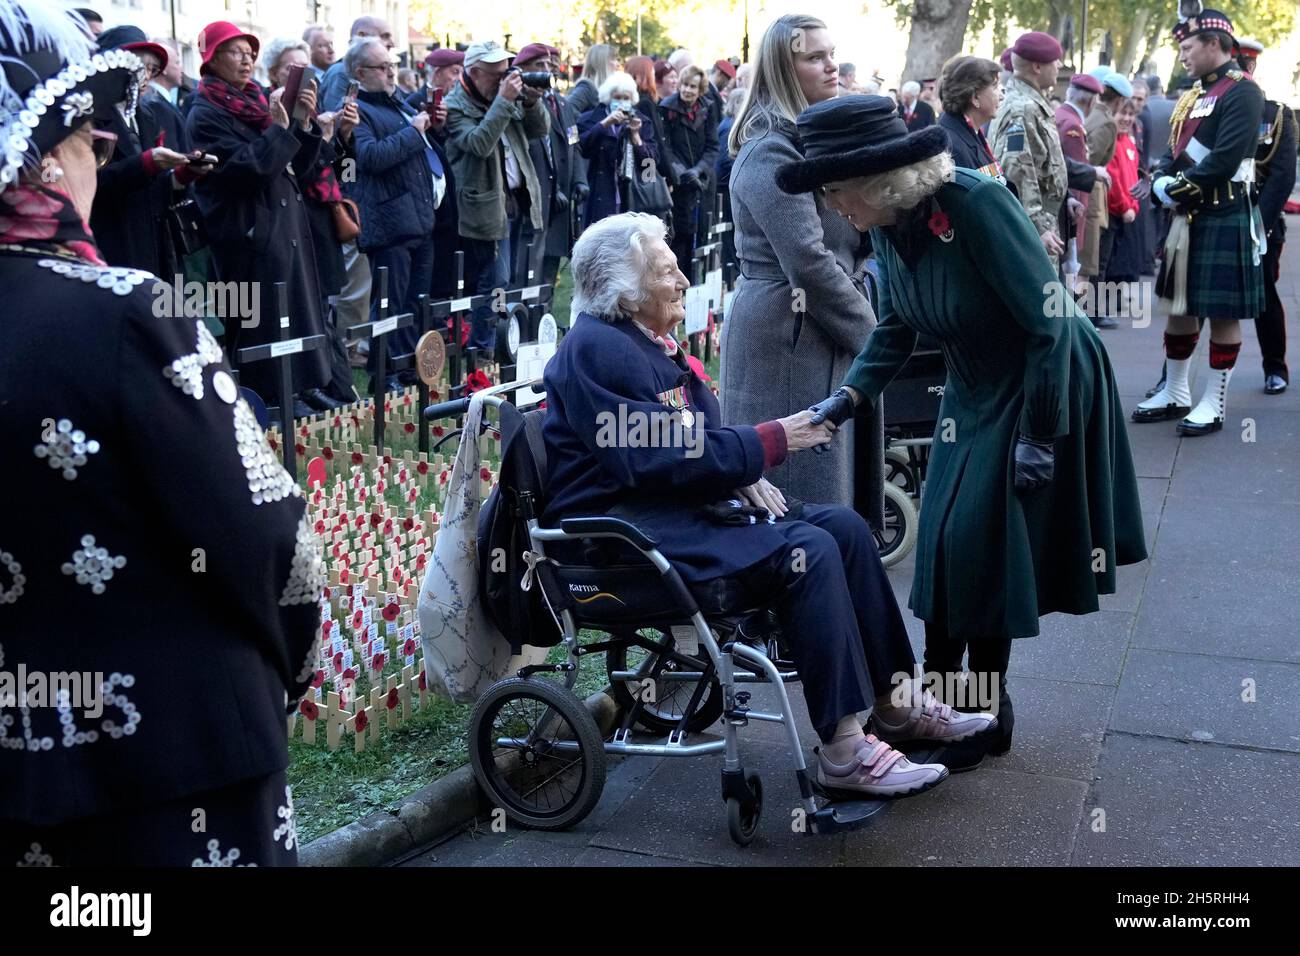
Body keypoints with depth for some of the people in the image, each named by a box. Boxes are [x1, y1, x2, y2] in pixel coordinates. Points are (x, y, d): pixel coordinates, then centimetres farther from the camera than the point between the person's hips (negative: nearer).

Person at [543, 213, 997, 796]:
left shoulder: (647, 339, 14)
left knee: (843, 526, -2)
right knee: (807, 551, -25)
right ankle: (842, 752, -20)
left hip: (677, 505, 10)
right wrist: (770, 442, -19)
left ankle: (896, 701, 6)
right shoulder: (594, 349, -16)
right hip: (622, 529, -10)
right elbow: (654, 459, -23)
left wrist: (743, 476, -2)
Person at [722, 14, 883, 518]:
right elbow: (809, 262, -21)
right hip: (788, 333, -9)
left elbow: (851, 236, 20)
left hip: (827, 326, 9)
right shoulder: (771, 152, -15)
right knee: (805, 490, -3)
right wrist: (872, 334, -13)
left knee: (834, 475, 13)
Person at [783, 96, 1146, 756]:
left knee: (984, 543, -4)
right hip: (974, 392, 7)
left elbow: (1050, 321, -25)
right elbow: (895, 327, 4)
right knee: (945, 540, 7)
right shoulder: (887, 224, -8)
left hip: (1045, 387, -7)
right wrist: (849, 396, -11)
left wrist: (1038, 435, -22)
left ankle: (987, 711, 14)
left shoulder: (976, 205, -29)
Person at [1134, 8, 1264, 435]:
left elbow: (1226, 159, -22)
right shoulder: (1193, 95, 16)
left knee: (1222, 312, -1)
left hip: (1224, 220, -9)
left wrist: (1179, 188, -14)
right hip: (1186, 217, 9)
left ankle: (1214, 404, 6)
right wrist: (1162, 183, -6)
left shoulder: (1242, 92, -12)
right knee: (1180, 306, 13)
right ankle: (1174, 393, 24)